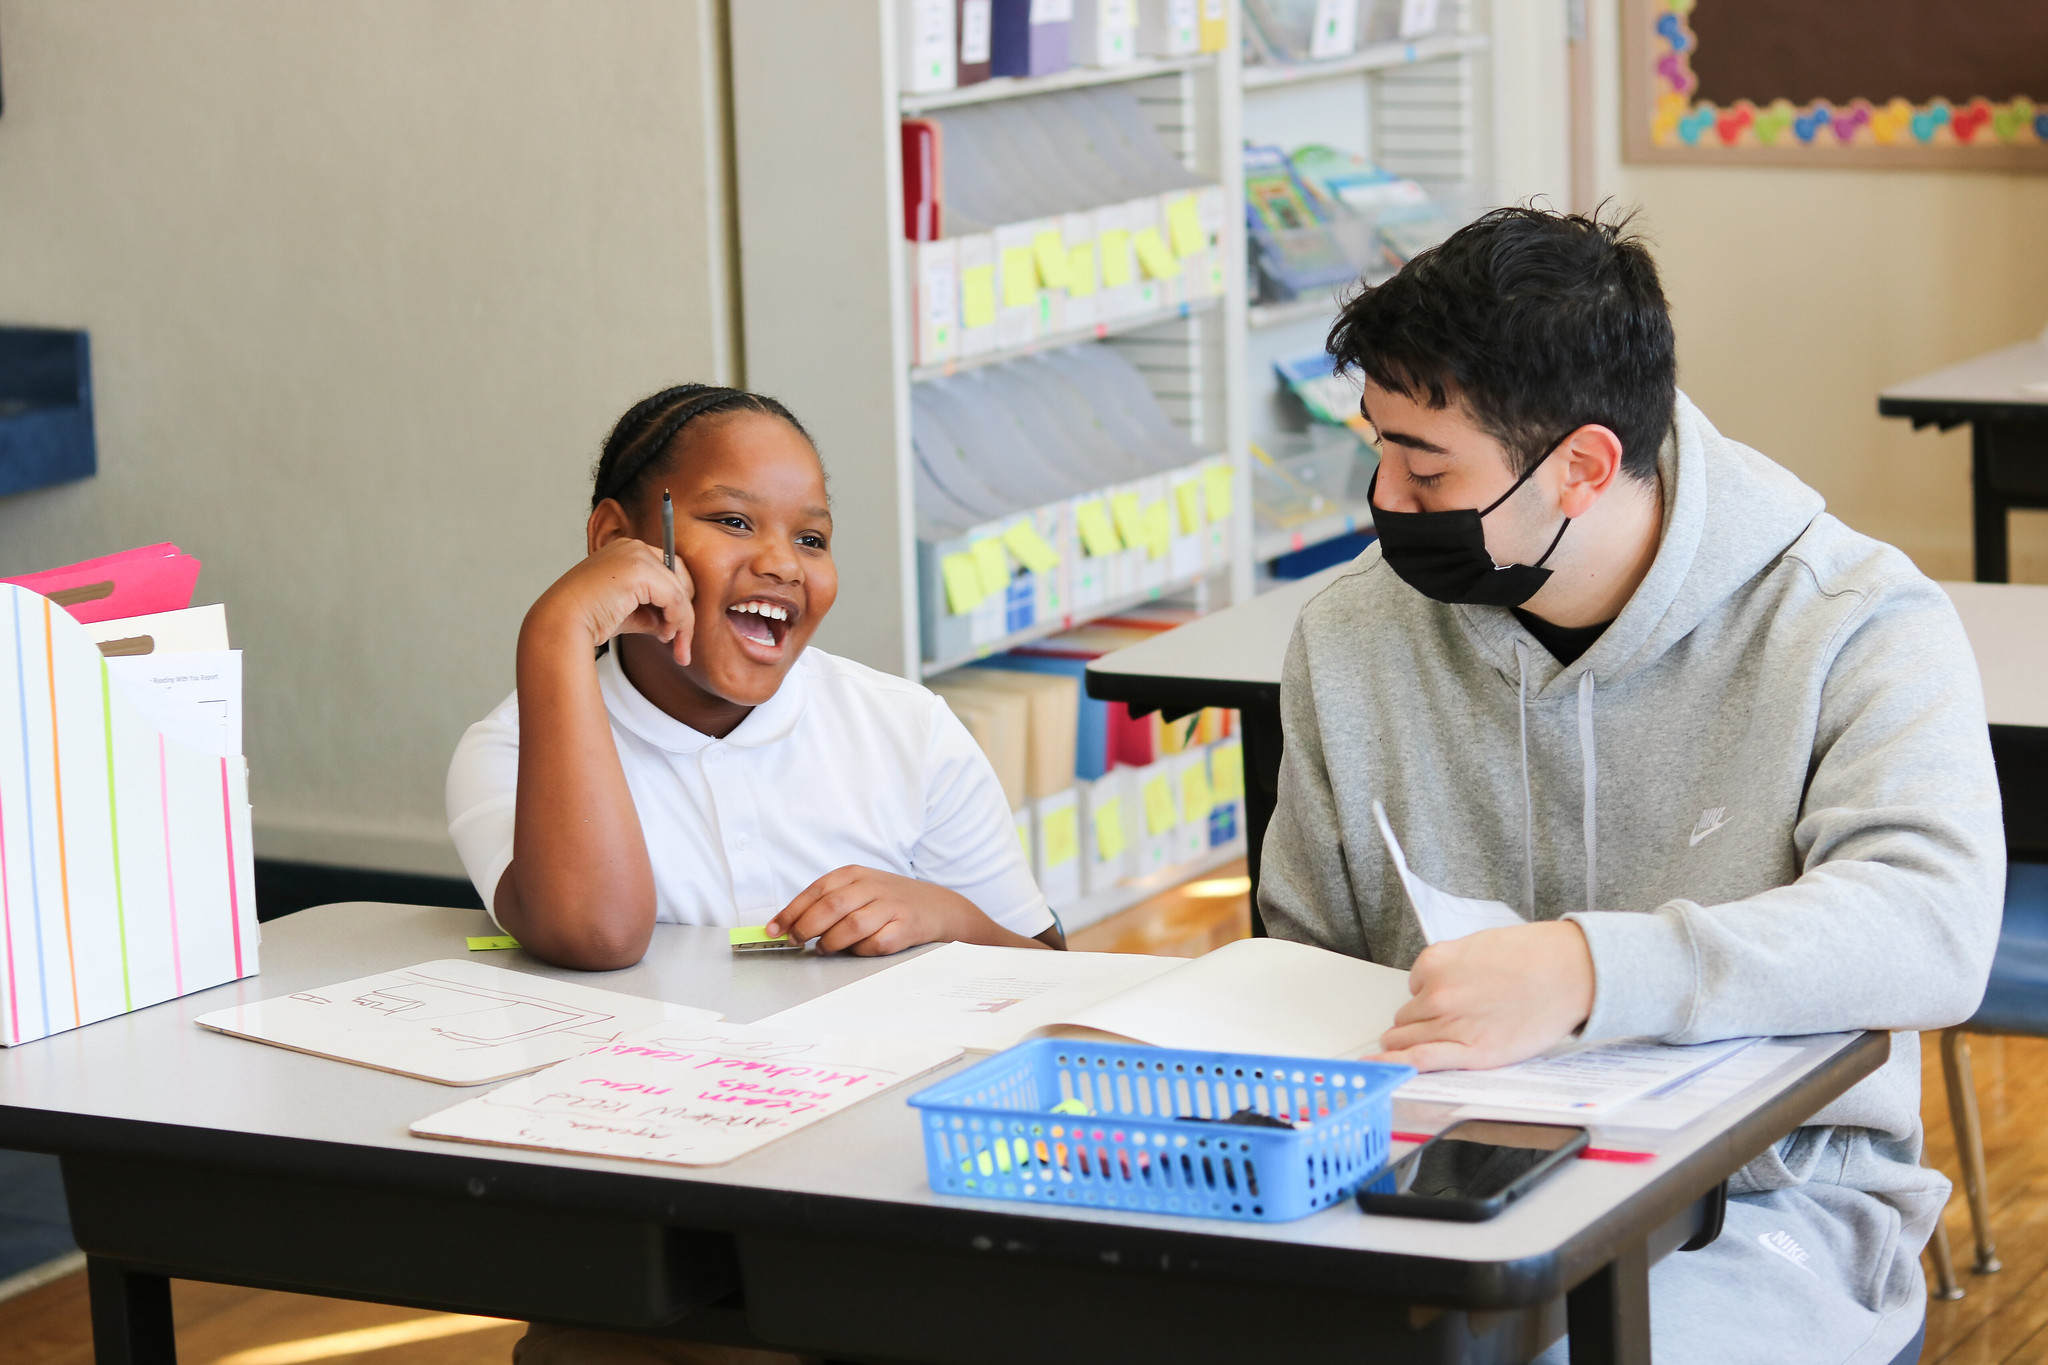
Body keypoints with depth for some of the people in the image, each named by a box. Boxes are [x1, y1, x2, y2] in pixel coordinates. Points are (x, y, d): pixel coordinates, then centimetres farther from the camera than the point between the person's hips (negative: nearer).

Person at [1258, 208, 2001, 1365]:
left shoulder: (1857, 628, -8)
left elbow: (1935, 931, -24)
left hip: (1763, 1198, -4)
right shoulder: (1353, 635, 7)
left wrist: (1589, 969, -37)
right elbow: (1304, 964, 16)